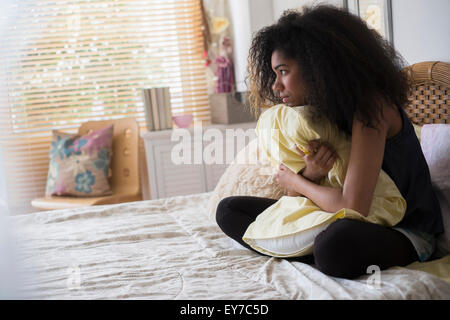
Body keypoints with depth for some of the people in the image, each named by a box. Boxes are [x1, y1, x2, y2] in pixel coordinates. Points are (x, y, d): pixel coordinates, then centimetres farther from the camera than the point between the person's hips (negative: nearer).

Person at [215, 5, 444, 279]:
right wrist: (311, 173, -19)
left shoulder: (370, 105, -21)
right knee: (229, 210, 3)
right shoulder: (318, 112, 3)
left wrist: (297, 181, -11)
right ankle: (318, 255, -10)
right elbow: (294, 193, 5)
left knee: (336, 245, -44)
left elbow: (354, 205, -28)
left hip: (405, 230, -8)